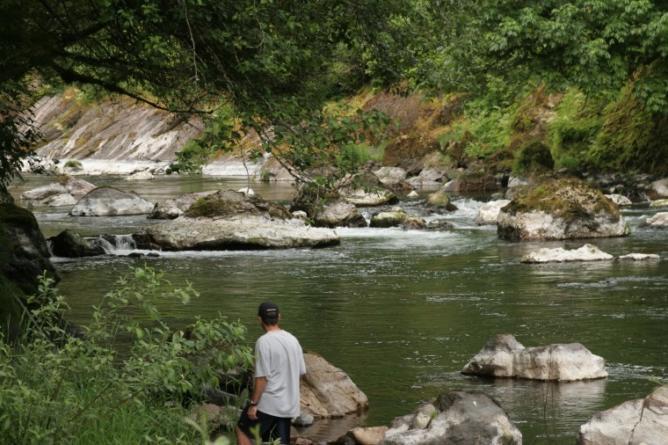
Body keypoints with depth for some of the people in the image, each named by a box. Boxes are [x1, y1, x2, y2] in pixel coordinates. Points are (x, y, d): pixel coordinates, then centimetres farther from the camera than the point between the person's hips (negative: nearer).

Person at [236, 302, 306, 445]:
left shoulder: (264, 342, -14)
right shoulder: (293, 340, 8)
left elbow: (262, 377, -18)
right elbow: (301, 372, 13)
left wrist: (253, 404, -13)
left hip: (268, 403, -6)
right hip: (289, 405, 6)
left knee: (242, 430, 12)